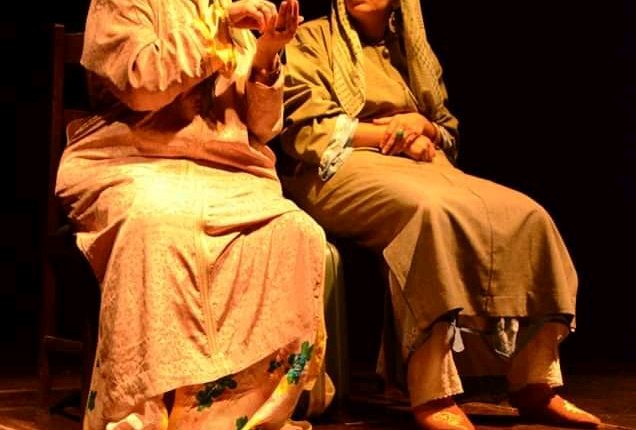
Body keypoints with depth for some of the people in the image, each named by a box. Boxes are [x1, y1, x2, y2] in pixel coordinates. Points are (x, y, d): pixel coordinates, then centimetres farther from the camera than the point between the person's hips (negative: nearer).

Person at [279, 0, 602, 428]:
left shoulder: (412, 49, 23)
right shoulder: (311, 40, 8)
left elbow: (449, 133, 22)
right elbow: (309, 131, -5)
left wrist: (422, 125, -2)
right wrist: (393, 133, -8)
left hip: (421, 166, 6)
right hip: (341, 169, -6)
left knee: (526, 215, -18)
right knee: (431, 208, -39)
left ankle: (535, 384, -16)